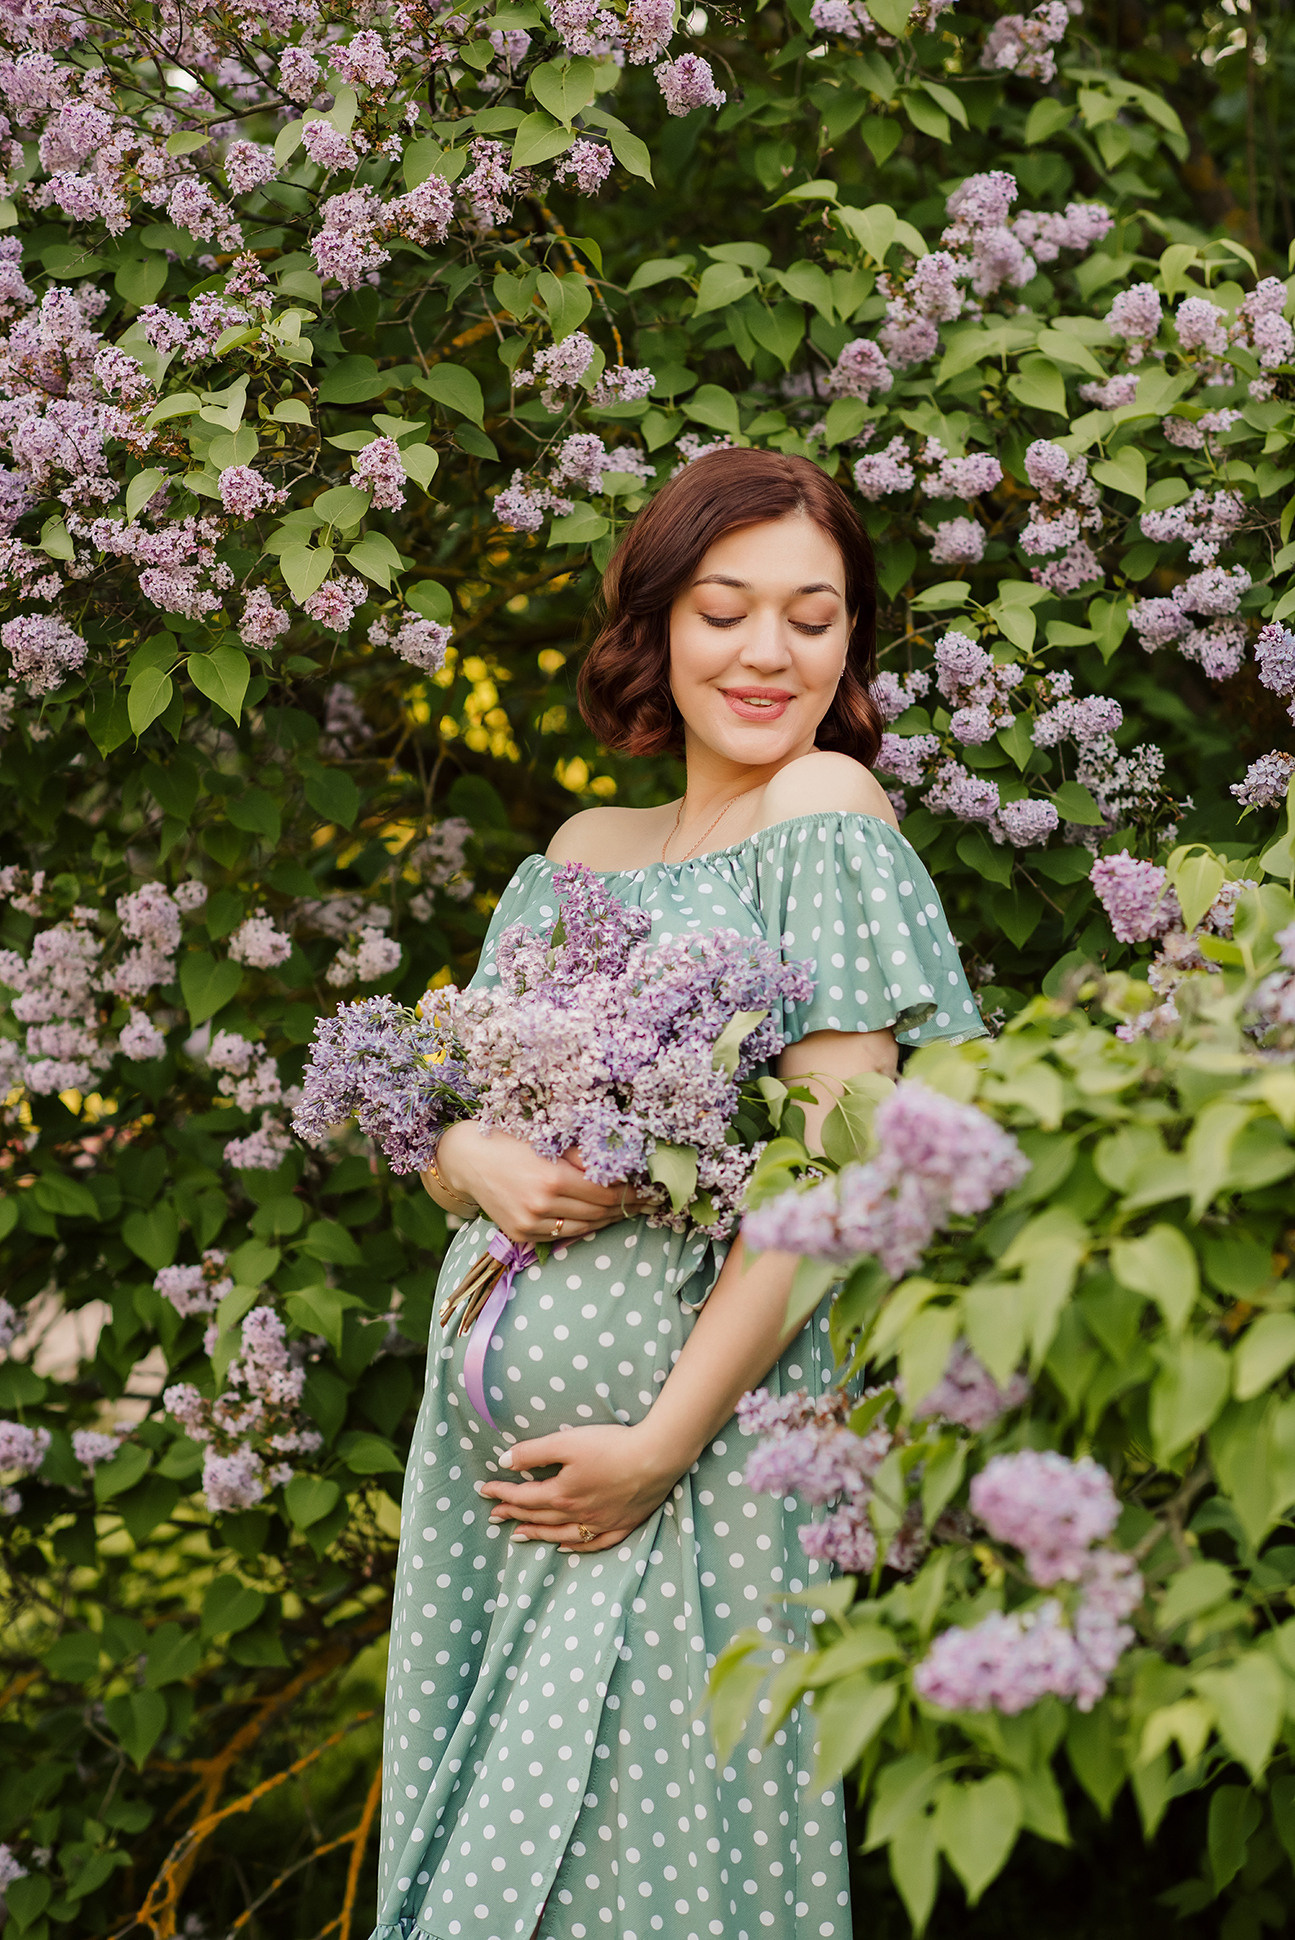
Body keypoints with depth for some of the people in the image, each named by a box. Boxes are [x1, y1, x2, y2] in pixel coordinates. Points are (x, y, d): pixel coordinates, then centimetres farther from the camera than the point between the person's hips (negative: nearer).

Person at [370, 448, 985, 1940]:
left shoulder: (826, 810, -5)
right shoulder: (582, 851, 14)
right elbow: (440, 1118, 18)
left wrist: (665, 1443, -17)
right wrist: (476, 1161, -7)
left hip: (696, 1437, -6)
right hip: (489, 1431, 6)